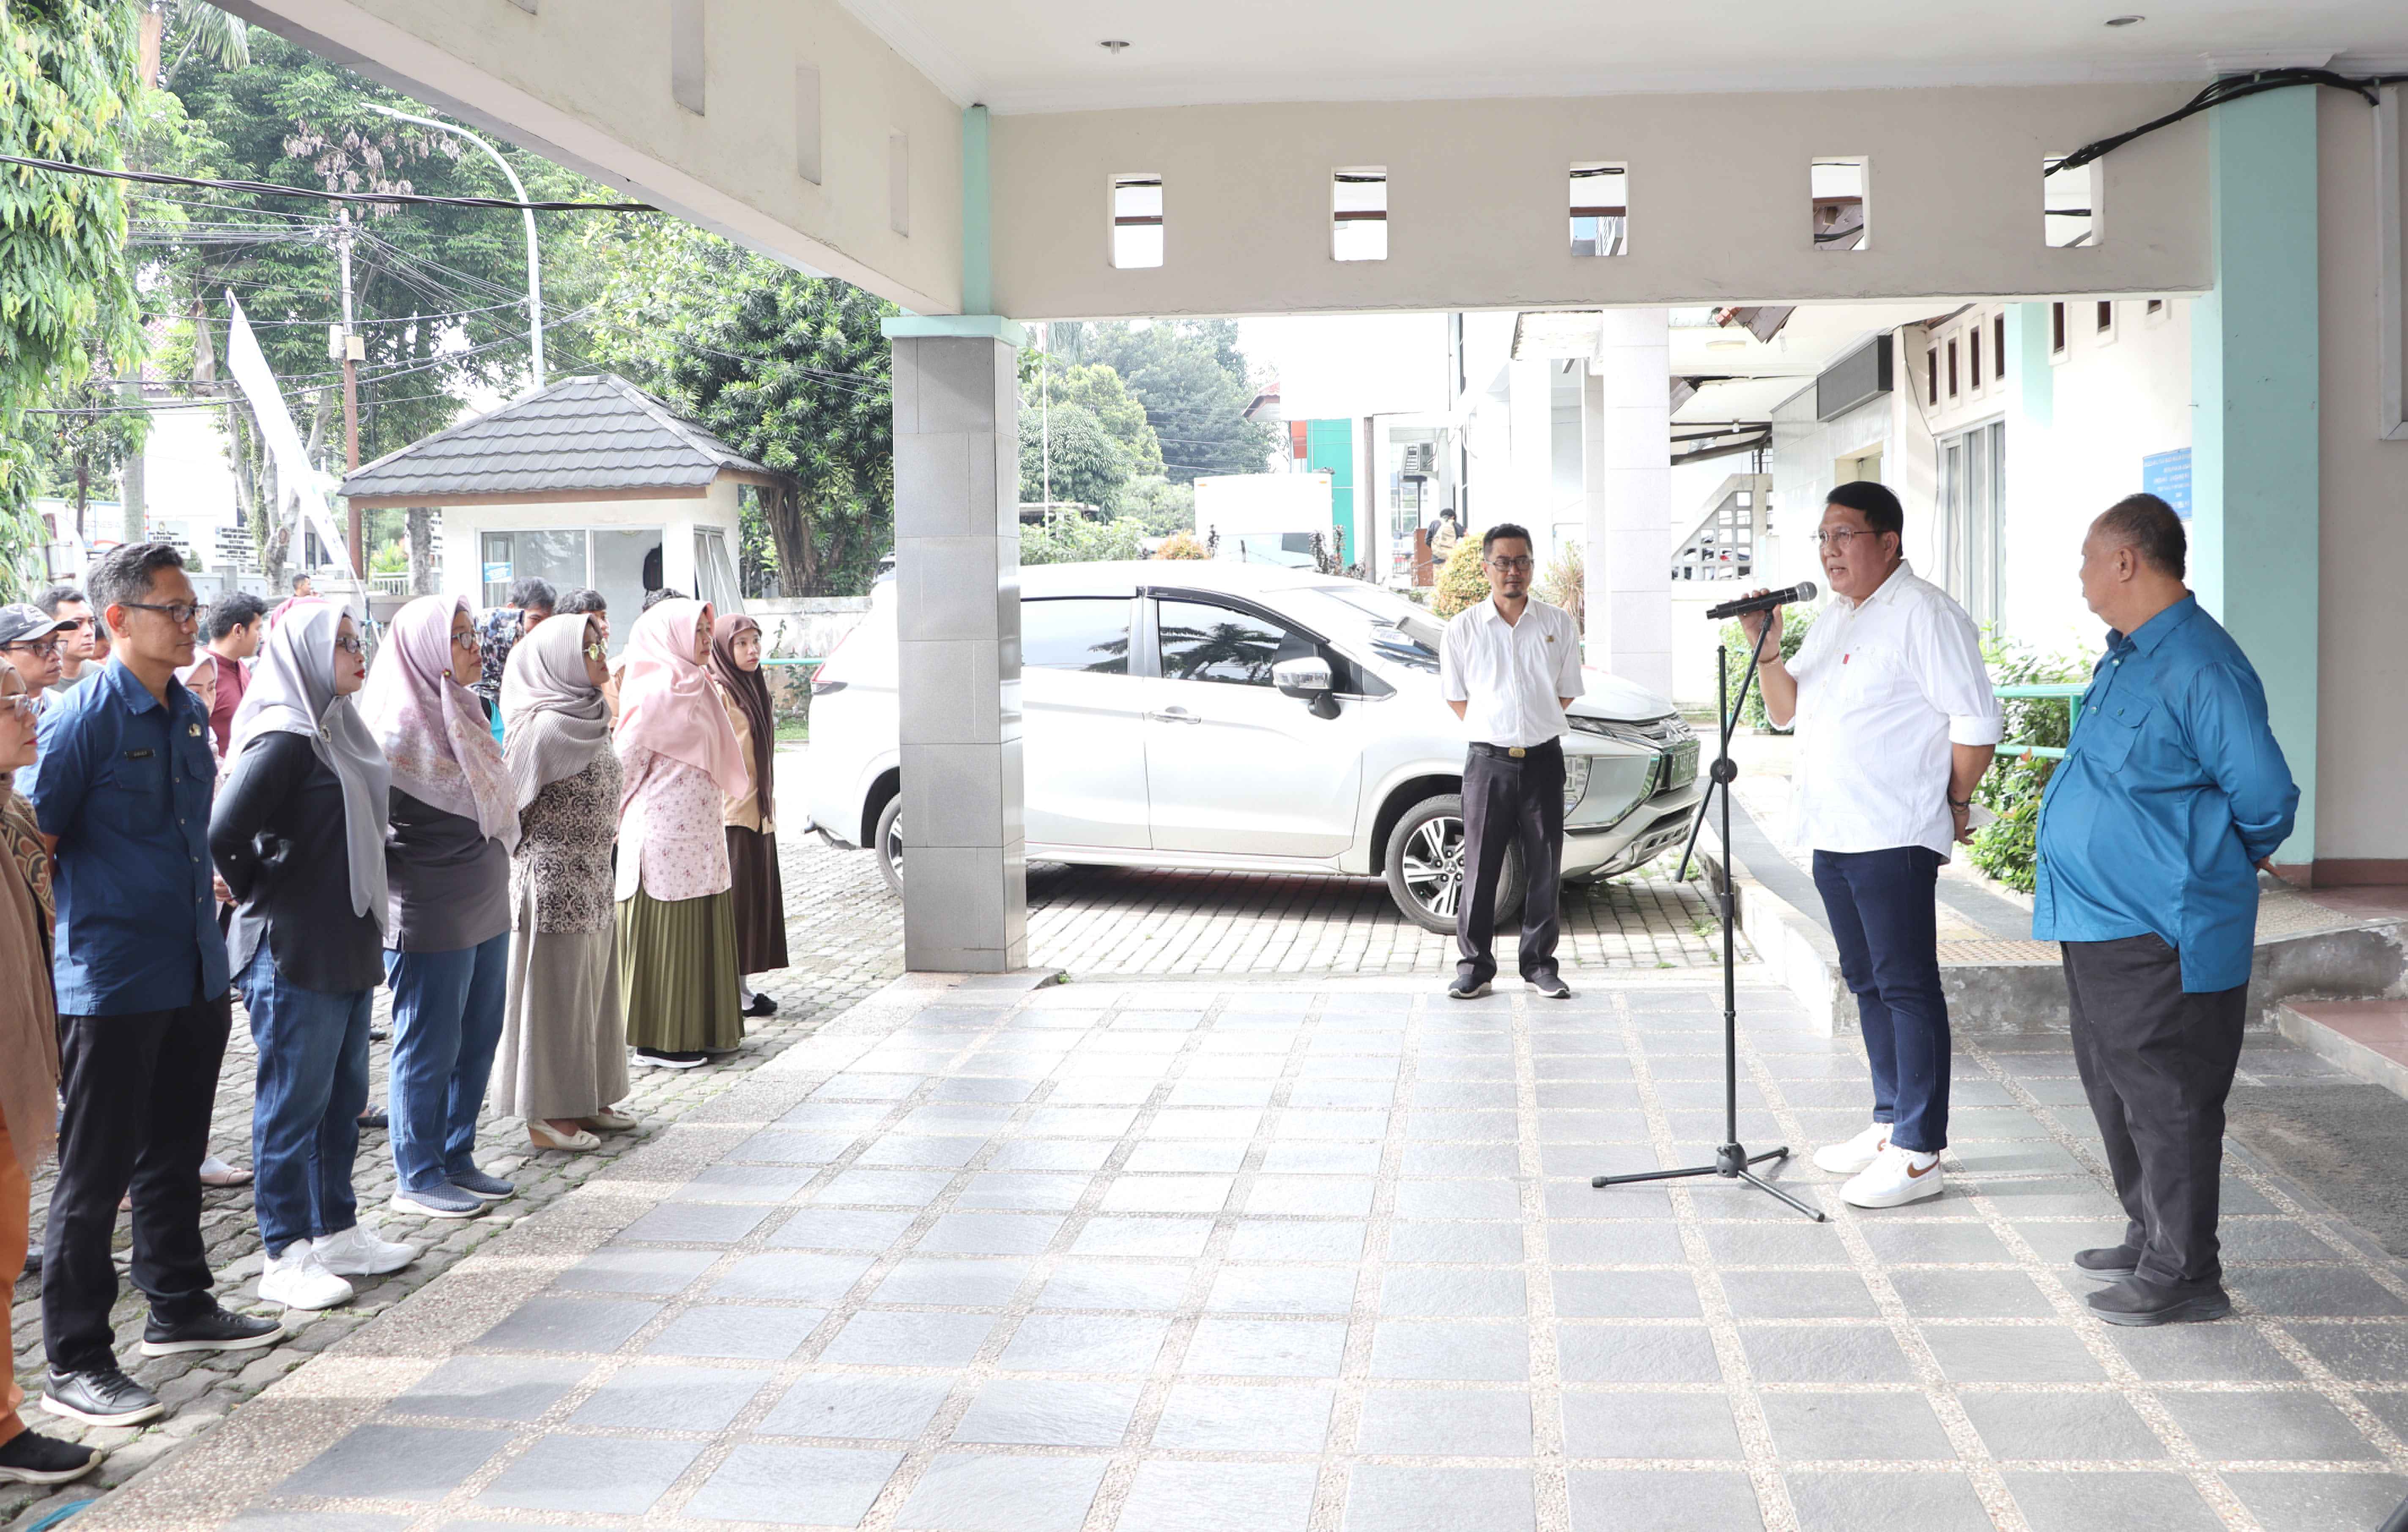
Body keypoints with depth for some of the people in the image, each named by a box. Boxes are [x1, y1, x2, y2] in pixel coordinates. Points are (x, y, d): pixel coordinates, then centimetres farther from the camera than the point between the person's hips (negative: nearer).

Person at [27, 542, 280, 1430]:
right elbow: (35, 846, -12)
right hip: (113, 982, -7)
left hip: (194, 976, 7)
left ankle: (179, 1308, 33)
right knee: (95, 1172, 0)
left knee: (174, 1157, 19)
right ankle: (75, 1362, 8)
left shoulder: (190, 712, 10)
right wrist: (57, 950, -13)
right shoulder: (82, 718, -13)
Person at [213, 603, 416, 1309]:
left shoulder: (336, 730, 11)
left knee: (342, 1097, 16)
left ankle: (337, 1232, 27)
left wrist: (364, 928, 11)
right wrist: (261, 899, -9)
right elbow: (223, 834, -25)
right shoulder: (285, 740, -17)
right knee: (294, 1104, 1)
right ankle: (285, 1258, 10)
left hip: (344, 946, 9)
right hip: (293, 953, -9)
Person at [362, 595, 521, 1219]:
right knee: (429, 1047, 3)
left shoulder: (462, 711, 11)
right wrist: (397, 881, -14)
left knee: (477, 1040, 14)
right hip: (432, 917, -8)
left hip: (486, 906, 8)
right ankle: (417, 1178, 15)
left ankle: (457, 1159, 27)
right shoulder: (400, 723, -16)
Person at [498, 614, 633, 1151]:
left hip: (591, 876, 9)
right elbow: (508, 799, -16)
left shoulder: (587, 717, 9)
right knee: (555, 990, 0)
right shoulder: (546, 726, -19)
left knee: (592, 985, 16)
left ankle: (585, 1101, 27)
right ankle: (547, 1115, 10)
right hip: (553, 876, -9)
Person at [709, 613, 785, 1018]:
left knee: (756, 896, 9)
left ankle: (742, 983, 14)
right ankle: (729, 990, -3)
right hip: (730, 813, -9)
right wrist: (717, 810, -21)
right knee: (733, 898, -6)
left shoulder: (753, 688, 16)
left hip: (757, 812, 9)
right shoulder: (717, 692, -11)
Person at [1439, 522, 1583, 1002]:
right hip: (1488, 761, -1)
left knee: (1544, 867, 5)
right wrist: (1494, 730, 6)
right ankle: (1474, 966, 8)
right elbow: (1455, 695, 11)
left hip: (1543, 760, 1)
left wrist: (1533, 727, 7)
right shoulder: (1463, 628, 3)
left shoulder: (1559, 624, 5)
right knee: (1480, 867, 0)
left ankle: (1539, 964, 15)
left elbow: (1567, 692, 13)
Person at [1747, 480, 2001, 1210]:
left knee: (1906, 986, -6)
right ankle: (1890, 1124, 27)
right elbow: (1788, 711, 20)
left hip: (1893, 838, -9)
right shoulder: (1835, 618, 18)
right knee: (1868, 983, 16)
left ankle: (1918, 1154, -2)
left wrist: (1954, 803, -6)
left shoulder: (1924, 615, -11)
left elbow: (1977, 723, -13)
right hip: (1834, 835, 9)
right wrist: (1768, 652, 5)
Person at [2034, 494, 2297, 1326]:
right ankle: (2149, 1239, 33)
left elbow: (2265, 797, -18)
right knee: (2116, 1089, 19)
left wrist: (2237, 859, -1)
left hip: (2159, 938, -10)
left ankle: (2184, 1274, 8)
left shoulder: (2200, 669, -19)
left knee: (2165, 1100, -2)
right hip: (2099, 922, 10)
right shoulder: (2124, 658, 12)